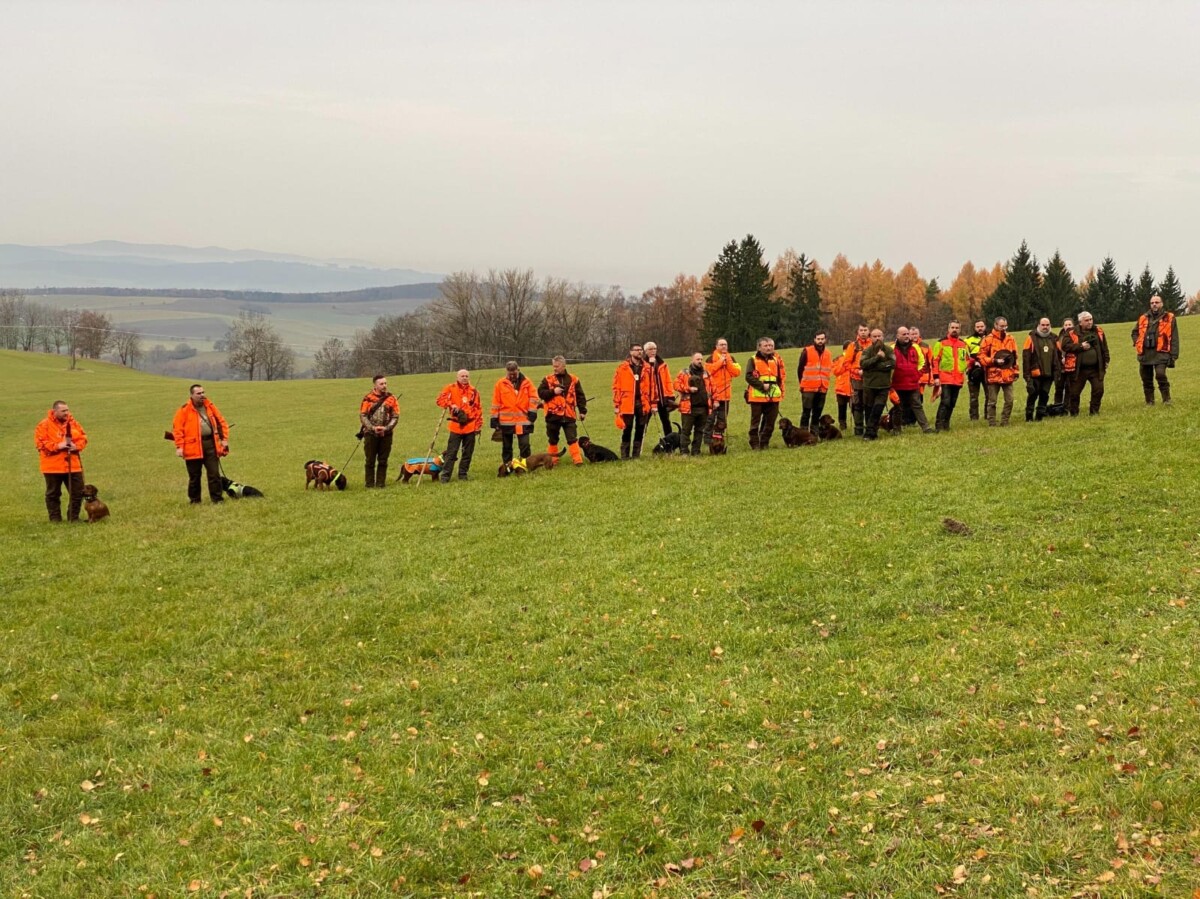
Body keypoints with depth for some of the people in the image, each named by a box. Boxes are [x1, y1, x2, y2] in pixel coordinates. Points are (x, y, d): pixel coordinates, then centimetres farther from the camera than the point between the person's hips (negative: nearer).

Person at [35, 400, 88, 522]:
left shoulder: (73, 423, 6)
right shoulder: (44, 425, -8)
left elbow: (83, 437, 8)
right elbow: (40, 443, -13)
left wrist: (77, 446, -12)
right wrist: (57, 446, -21)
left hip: (73, 465, 4)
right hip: (53, 466, -4)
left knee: (78, 492, 6)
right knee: (53, 494, 6)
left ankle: (74, 517, 19)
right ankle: (55, 519, 16)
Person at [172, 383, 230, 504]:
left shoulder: (209, 406, 9)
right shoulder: (184, 410, -4)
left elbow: (221, 421, 15)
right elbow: (177, 429, -7)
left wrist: (224, 438, 7)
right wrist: (179, 446, -14)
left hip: (210, 444, 3)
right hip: (194, 446, -3)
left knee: (214, 474, 1)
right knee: (194, 476, 8)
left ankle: (217, 498, 7)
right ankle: (194, 500, 19)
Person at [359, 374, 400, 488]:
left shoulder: (391, 399, 3)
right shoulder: (368, 399, -3)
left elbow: (395, 417, 1)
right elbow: (362, 416, -3)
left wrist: (386, 428, -13)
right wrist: (373, 428, -15)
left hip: (386, 435, 2)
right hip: (370, 434, -1)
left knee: (383, 461, 6)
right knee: (370, 461, 3)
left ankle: (381, 483, 12)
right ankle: (369, 484, 9)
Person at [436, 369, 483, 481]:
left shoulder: (473, 391, 8)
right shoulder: (451, 388, 2)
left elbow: (478, 409, 8)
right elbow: (440, 400, -7)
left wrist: (479, 425, 4)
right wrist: (451, 405, -22)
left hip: (470, 427, 3)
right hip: (456, 426, -3)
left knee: (468, 453, 8)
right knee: (451, 452, -4)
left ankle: (463, 474, 19)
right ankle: (445, 475, -1)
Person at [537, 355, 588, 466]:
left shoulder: (573, 380, 4)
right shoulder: (548, 379, 2)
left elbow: (580, 396, 8)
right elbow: (540, 393, -3)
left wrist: (582, 411, 2)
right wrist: (553, 391, -15)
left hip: (569, 415, -1)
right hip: (553, 414, 1)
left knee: (572, 439, -5)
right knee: (553, 439, 10)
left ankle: (577, 459, -6)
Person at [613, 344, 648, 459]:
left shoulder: (646, 368, 8)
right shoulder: (622, 368, -1)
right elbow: (616, 387, -2)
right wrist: (616, 405, -6)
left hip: (642, 403, 3)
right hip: (627, 404, -3)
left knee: (640, 430, 7)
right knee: (627, 430, 1)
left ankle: (636, 455, 15)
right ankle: (624, 456, 6)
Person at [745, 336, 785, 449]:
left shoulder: (776, 359, 13)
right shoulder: (753, 360, -1)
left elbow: (781, 377, 19)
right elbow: (748, 376, -10)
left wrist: (780, 391, 7)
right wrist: (762, 385, -17)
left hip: (773, 396, 4)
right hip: (757, 396, -4)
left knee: (770, 422, 6)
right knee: (755, 421, 0)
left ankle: (764, 443, 16)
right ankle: (755, 444, 5)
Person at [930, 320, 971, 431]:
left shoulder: (964, 344, 14)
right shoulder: (941, 343, -1)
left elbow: (968, 359, 25)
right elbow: (935, 360, -3)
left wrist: (966, 370, 9)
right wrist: (936, 377, -9)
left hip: (958, 379, 5)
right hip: (945, 379, -5)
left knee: (952, 403, 9)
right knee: (945, 402, -15)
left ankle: (946, 424, 19)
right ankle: (939, 425, -14)